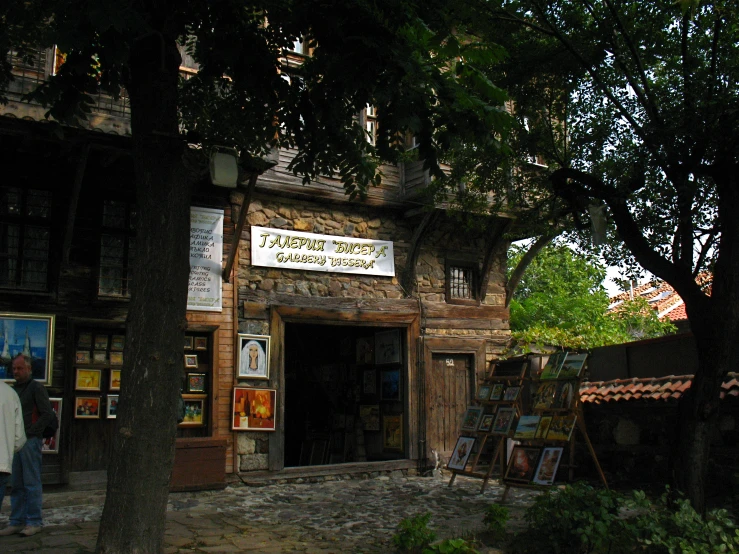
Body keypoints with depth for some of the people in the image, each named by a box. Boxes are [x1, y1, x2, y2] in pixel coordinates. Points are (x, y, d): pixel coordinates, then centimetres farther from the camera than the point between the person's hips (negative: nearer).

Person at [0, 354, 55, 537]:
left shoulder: (36, 388, -6)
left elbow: (48, 415, -12)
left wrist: (30, 432, -14)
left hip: (30, 441, -8)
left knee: (31, 483, -3)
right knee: (16, 484, 10)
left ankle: (34, 522, 3)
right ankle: (16, 522, 17)